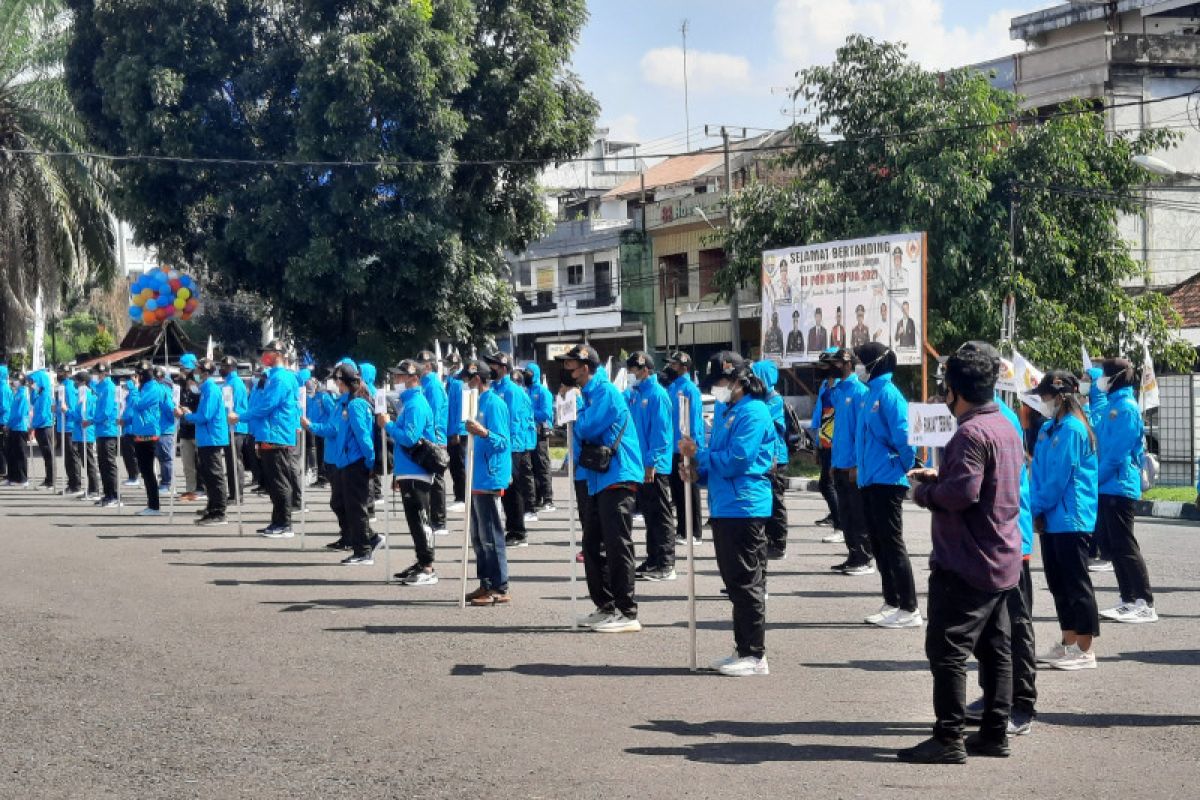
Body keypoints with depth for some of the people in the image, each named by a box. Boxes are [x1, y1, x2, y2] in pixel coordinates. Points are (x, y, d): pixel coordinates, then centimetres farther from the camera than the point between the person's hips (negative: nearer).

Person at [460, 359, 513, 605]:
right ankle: (486, 584, 19)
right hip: (477, 479, 10)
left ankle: (500, 589, -4)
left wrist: (483, 432, -34)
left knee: (491, 536, -7)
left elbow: (502, 441, -19)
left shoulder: (494, 403, -13)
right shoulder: (480, 402, 15)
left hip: (490, 480, -10)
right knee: (478, 536, 13)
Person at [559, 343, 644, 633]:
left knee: (617, 546, -9)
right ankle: (605, 608, 22)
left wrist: (575, 418, 3)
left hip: (618, 478, -10)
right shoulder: (588, 395, 19)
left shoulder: (605, 392, -11)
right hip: (598, 480, 10)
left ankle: (627, 614, -7)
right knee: (592, 545, 13)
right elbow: (581, 432, 19)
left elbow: (587, 428, -15)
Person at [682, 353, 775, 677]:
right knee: (734, 582, 14)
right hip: (723, 507, 9)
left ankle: (755, 656, 1)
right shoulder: (723, 409, 16)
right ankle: (743, 650, 22)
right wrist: (699, 471, 5)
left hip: (745, 507, -9)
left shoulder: (753, 412, -13)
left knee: (746, 583, -5)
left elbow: (735, 461, -19)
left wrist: (698, 453, -8)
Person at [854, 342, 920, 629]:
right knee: (878, 544, 13)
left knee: (892, 543, -6)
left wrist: (905, 466, -9)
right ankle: (891, 603, 21)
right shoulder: (870, 395, 12)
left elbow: (902, 435, -20)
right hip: (869, 480, 9)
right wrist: (861, 465, 14)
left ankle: (909, 610, -2)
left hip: (887, 481, -9)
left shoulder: (888, 394, -15)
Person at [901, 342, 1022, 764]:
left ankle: (949, 739, -4)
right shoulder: (1007, 428, 13)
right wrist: (939, 477, 12)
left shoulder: (971, 433, -18)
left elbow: (962, 492, -27)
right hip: (1002, 561, 10)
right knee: (995, 649, 13)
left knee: (947, 650, -5)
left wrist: (923, 491, -10)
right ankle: (995, 733, 18)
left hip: (966, 564, -10)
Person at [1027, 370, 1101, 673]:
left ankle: (1085, 651, 1)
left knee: (1077, 583, -4)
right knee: (1058, 582, 13)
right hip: (1051, 519, 9)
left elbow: (1060, 476, -16)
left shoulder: (1072, 429, -14)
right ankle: (1068, 644, 22)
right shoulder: (1048, 428, 13)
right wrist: (1037, 511, 1)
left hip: (1071, 519, -9)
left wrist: (1039, 507, -8)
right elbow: (1038, 472, 12)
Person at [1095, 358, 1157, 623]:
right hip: (1108, 487, 10)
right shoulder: (1114, 405, 15)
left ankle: (1145, 604, -7)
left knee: (1124, 546, -8)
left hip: (1119, 486, -10)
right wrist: (1097, 480, 12)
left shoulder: (1125, 407, -14)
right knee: (1111, 544, 11)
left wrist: (1095, 479, -13)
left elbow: (1117, 452, -19)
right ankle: (1129, 600, 16)